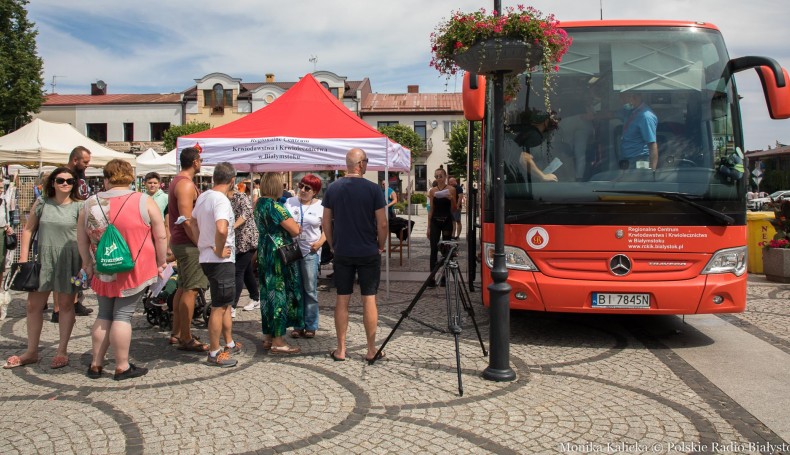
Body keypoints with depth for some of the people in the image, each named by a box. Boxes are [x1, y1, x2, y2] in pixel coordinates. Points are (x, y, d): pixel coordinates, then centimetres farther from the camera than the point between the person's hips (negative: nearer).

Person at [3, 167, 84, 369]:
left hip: (69, 262, -3)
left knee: (66, 305, 6)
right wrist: (23, 259, 3)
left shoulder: (79, 207, -3)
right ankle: (31, 352, 23)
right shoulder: (41, 203, 5)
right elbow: (28, 230, 9)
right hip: (44, 260, 4)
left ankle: (62, 351, 18)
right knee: (33, 305, 8)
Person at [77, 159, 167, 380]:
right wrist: (160, 263, 5)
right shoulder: (145, 202, -7)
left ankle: (96, 364, 21)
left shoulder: (91, 203, 3)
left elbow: (81, 238, 10)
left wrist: (87, 263, 20)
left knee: (104, 314, 15)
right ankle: (122, 367, 7)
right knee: (123, 315, 1)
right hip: (135, 269, -3)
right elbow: (160, 237, -5)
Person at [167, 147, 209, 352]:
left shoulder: (177, 181, 16)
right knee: (190, 290, -6)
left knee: (183, 288, 17)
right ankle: (186, 339, -1)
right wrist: (201, 243, -19)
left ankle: (176, 333, 25)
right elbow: (187, 220, -24)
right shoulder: (187, 184, -17)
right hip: (188, 243, -11)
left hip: (179, 241, 11)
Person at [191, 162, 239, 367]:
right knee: (219, 307, 0)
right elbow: (221, 229, -35)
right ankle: (214, 353, 8)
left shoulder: (202, 197, 9)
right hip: (221, 261, -9)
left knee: (226, 303, 20)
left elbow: (193, 224, 20)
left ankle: (229, 344, 32)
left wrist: (203, 245, 15)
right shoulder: (221, 200, -20)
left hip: (207, 257, 9)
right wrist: (219, 251, -21)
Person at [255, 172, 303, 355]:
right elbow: (295, 230, -21)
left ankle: (268, 337, 21)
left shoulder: (259, 204, 9)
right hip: (279, 254, -9)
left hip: (264, 253, 9)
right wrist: (294, 223, 1)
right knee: (280, 294, -3)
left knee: (268, 293, 14)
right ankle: (278, 341, 2)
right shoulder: (274, 206, -18)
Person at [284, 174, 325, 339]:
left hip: (310, 251, -2)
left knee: (310, 289, 0)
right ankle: (298, 325, 17)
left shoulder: (321, 206, 3)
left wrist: (320, 242, -11)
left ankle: (311, 326, 11)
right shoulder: (290, 202, 8)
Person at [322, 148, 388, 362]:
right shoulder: (372, 189, -9)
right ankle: (371, 350, 11)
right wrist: (381, 246, 6)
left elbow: (326, 222, 5)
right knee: (369, 299, 5)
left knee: (342, 300, 9)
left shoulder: (333, 189, 1)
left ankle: (341, 350, 15)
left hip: (342, 253, 3)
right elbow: (382, 224, -9)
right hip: (369, 253, -3)